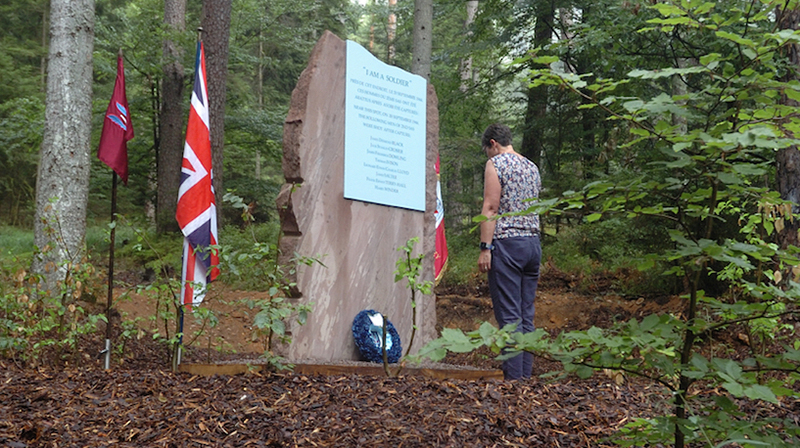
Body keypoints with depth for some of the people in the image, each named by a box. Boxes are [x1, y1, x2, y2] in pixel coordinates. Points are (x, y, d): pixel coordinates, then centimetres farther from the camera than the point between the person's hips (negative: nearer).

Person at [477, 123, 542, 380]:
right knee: (526, 314, 9)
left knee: (509, 314, -7)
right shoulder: (532, 167, 18)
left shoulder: (496, 164, -5)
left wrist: (485, 248, -14)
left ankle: (513, 376, -9)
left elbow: (491, 208, -12)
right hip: (534, 243, 7)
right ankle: (526, 373, 11)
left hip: (507, 243, -7)